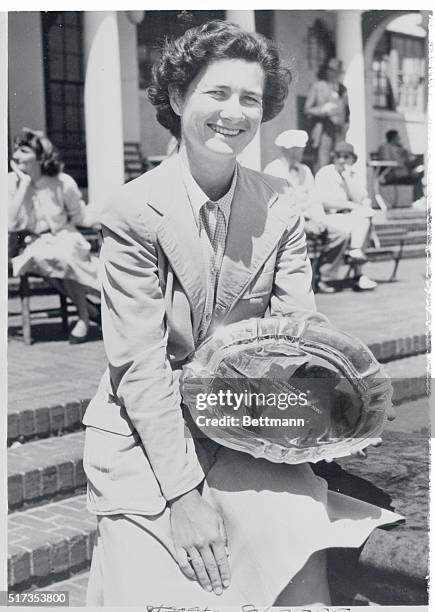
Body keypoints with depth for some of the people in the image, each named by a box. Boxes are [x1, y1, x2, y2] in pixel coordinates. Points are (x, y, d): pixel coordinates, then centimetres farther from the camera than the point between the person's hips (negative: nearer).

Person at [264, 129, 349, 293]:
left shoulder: (304, 170, 20)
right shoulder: (273, 170, -3)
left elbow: (314, 199, 16)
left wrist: (318, 219, -6)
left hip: (308, 220, 7)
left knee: (340, 234, -10)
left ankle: (325, 279, -5)